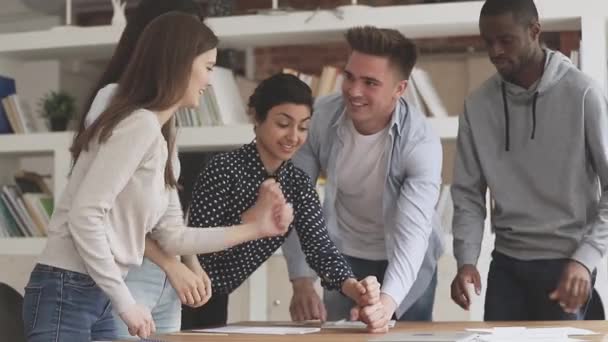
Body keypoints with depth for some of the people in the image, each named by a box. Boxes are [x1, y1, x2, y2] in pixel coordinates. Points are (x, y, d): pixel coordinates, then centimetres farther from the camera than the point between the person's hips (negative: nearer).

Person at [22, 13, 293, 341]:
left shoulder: (162, 140, 14)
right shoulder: (141, 124, -15)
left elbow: (173, 237, 17)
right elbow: (84, 217, -21)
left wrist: (255, 228, 18)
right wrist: (125, 301, -17)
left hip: (96, 297, 10)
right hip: (66, 293, -10)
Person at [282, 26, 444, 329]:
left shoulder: (421, 142, -27)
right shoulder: (320, 117, -20)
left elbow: (413, 232, -37)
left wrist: (387, 301, -53)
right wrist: (301, 281, -23)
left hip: (406, 263, -2)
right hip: (343, 258, 2)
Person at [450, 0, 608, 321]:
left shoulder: (581, 94, -10)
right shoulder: (478, 105, 3)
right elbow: (468, 193, 5)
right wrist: (466, 260, -9)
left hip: (565, 261, -3)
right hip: (506, 262, 4)